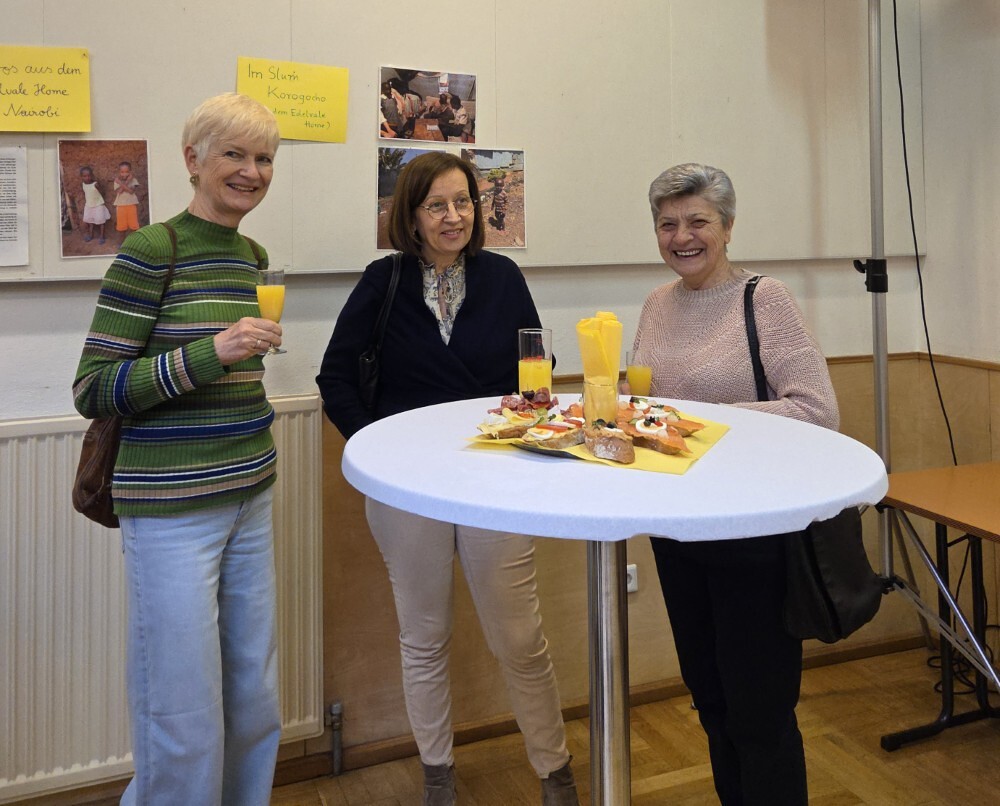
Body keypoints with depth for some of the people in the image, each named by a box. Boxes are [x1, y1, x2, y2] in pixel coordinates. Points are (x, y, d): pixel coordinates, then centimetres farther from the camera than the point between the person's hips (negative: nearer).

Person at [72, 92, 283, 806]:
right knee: (186, 722, 1)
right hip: (173, 509, -7)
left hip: (251, 495, 7)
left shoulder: (253, 256, 12)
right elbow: (92, 389, -14)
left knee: (256, 701, 15)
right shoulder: (153, 250, -11)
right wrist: (211, 353, -24)